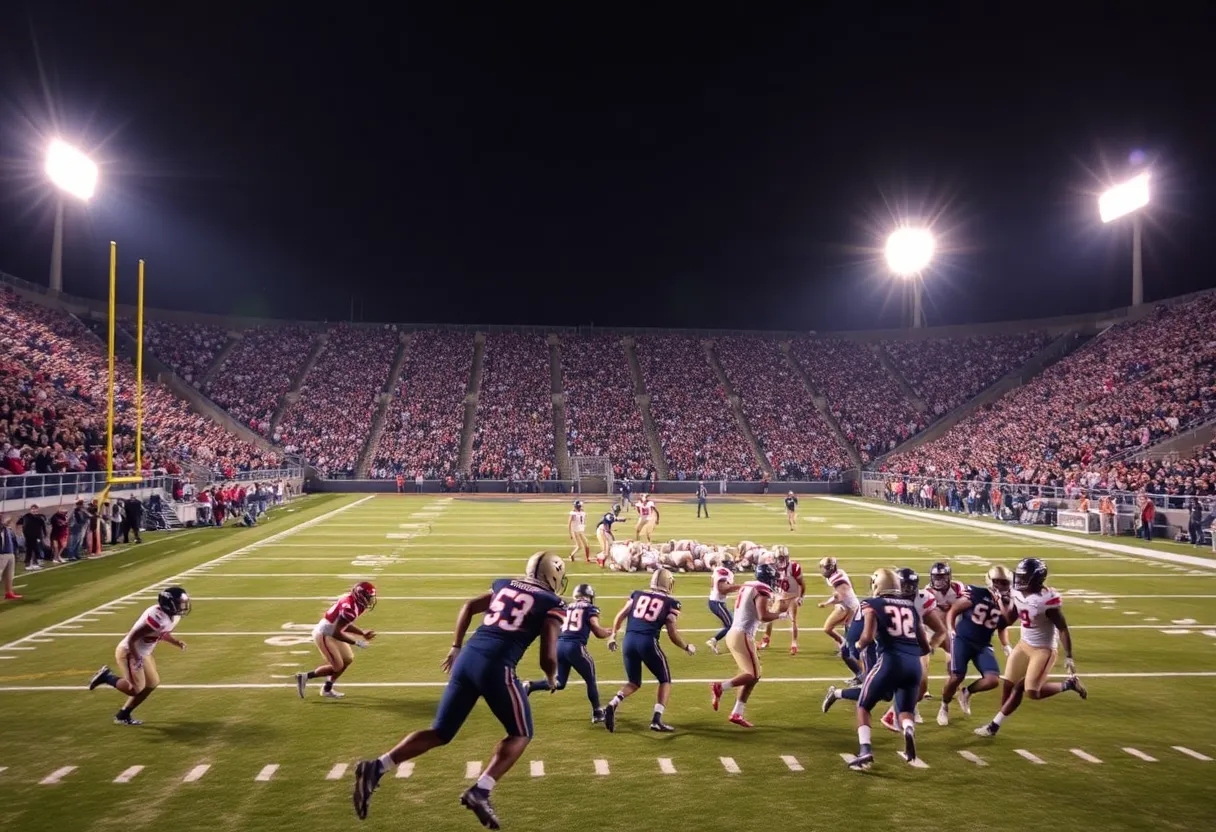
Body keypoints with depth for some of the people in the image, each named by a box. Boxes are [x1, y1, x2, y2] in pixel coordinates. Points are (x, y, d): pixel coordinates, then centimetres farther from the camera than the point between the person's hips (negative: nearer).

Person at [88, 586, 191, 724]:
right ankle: (107, 677, 8)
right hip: (129, 652, -10)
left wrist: (177, 643, 4)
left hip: (142, 653, 10)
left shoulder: (173, 616, -2)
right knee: (136, 689, -10)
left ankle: (123, 716, 25)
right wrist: (136, 660, -24)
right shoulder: (158, 617, -32)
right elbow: (132, 639, -28)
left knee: (152, 683, 13)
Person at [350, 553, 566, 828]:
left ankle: (376, 768, 0)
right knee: (521, 734, 16)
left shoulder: (505, 584, 22)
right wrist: (552, 678, 20)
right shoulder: (552, 605, 5)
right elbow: (547, 659, -2)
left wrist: (456, 647, 30)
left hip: (468, 657, 6)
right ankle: (480, 791, -2)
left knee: (440, 733, 16)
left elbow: (469, 606, 24)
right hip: (497, 666, -6)